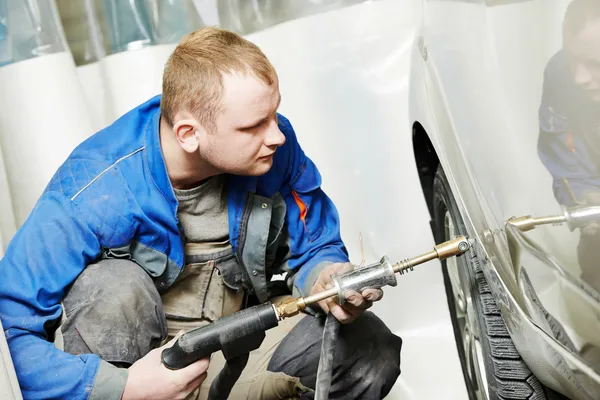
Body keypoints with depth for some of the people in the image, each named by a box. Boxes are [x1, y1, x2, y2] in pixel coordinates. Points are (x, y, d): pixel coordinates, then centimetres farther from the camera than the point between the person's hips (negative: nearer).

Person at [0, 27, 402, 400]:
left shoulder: (276, 148, -15)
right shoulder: (94, 195, -29)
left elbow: (315, 248, 0)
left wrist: (327, 278, -24)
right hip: (128, 353, -3)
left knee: (372, 349, -16)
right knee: (116, 286, -36)